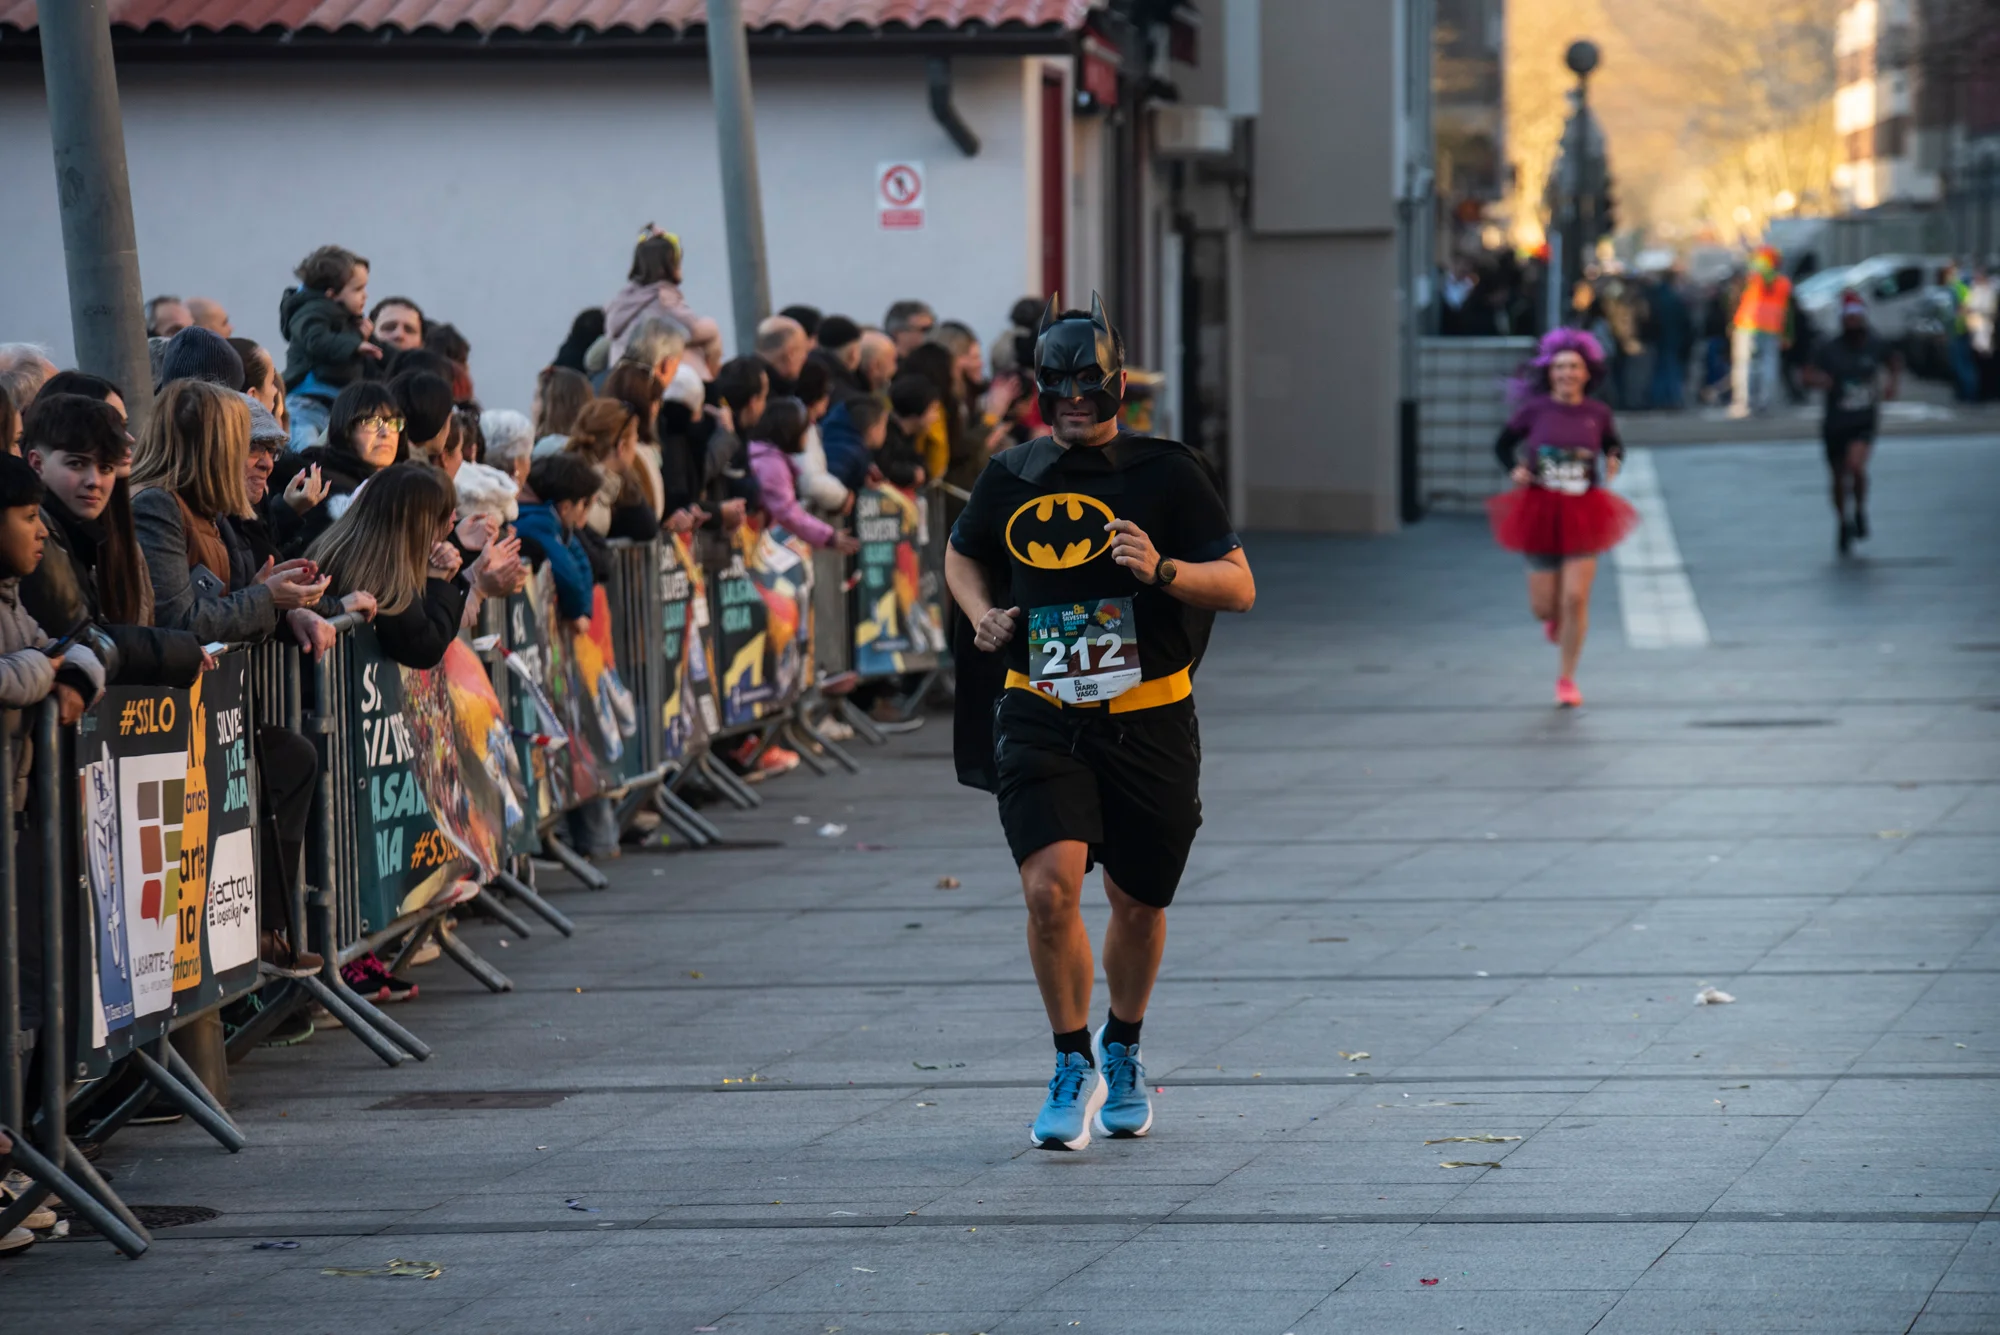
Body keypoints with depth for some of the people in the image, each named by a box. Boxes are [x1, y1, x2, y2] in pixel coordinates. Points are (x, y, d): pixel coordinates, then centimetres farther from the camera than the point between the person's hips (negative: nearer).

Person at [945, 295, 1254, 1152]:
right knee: (1049, 887, -19)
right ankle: (1073, 1068, -2)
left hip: (1149, 725, 0)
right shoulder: (1011, 480, 4)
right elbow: (962, 556, 24)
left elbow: (1240, 588, -7)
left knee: (1138, 905, 12)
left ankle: (1122, 1050, 40)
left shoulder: (1168, 476, -5)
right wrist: (983, 615, 3)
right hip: (1041, 720, 1)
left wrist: (1162, 570, -25)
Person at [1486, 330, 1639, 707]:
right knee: (1543, 608, 4)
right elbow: (1503, 444, 8)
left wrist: (1614, 461, -5)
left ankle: (1567, 678, 8)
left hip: (1583, 515, 0)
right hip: (1541, 513, 0)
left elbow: (1613, 444, 17)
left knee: (1575, 599, -9)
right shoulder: (1535, 409, -5)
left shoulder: (1597, 413, -1)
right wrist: (1514, 470, -11)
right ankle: (1555, 617, 45)